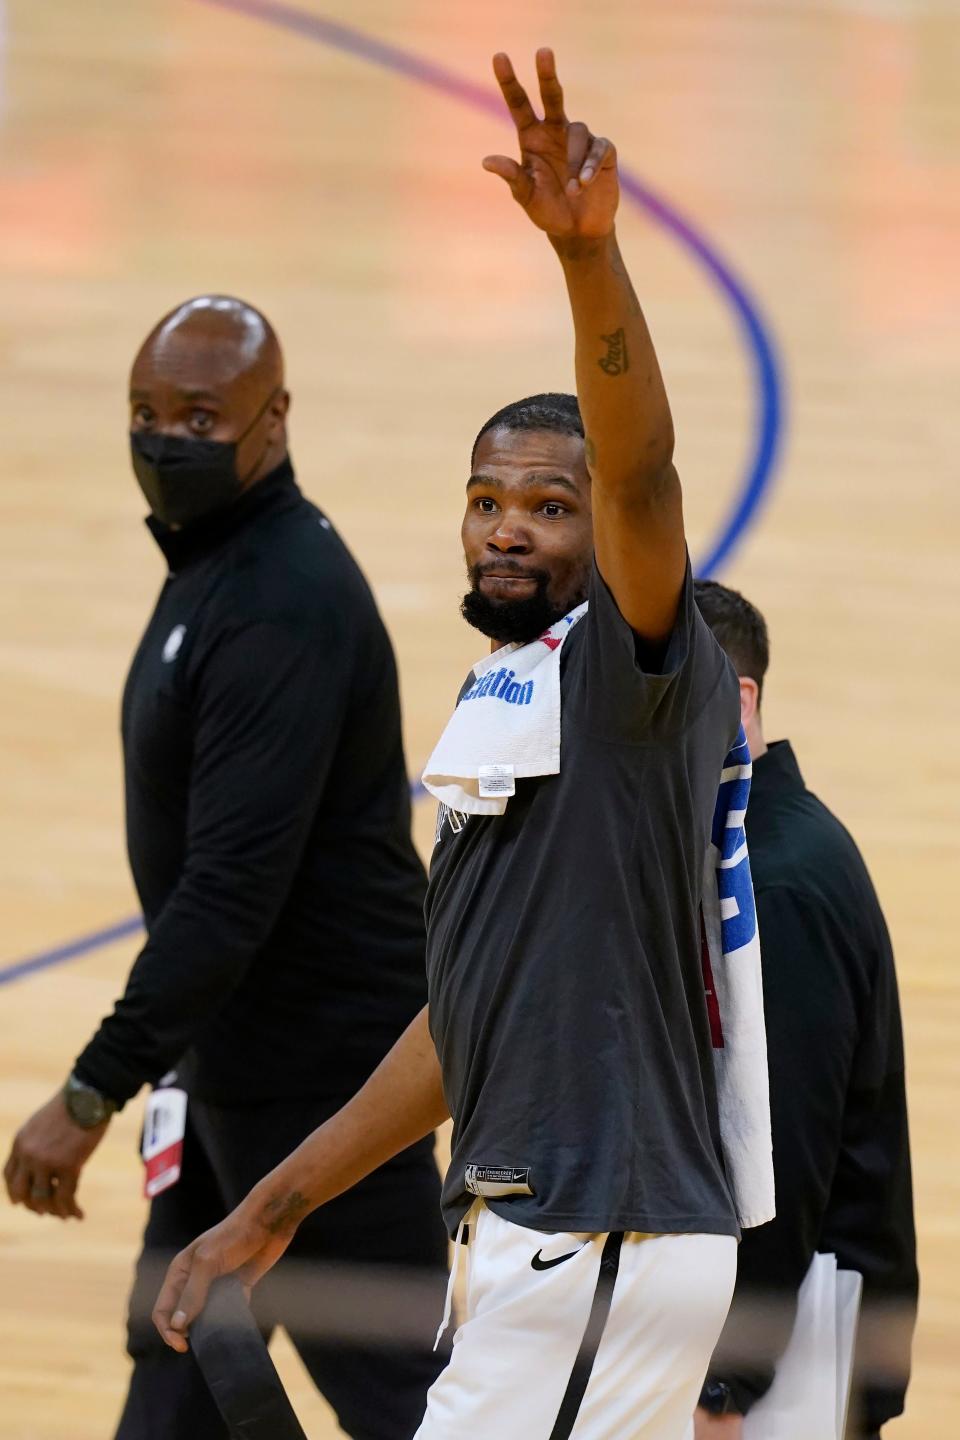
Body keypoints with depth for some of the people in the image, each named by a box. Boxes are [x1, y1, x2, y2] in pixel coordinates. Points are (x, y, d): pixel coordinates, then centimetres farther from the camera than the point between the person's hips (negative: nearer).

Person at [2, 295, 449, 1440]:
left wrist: (94, 1094, -29)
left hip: (321, 1067, -10)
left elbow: (233, 888, -29)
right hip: (241, 1052, 10)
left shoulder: (280, 608, -24)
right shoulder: (213, 561, 8)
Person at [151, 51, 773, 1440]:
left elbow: (640, 476, -29)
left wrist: (588, 253, -45)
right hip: (525, 1232, 9)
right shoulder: (493, 709, 18)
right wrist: (275, 1208, 24)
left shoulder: (631, 671, -8)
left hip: (607, 1251, -9)